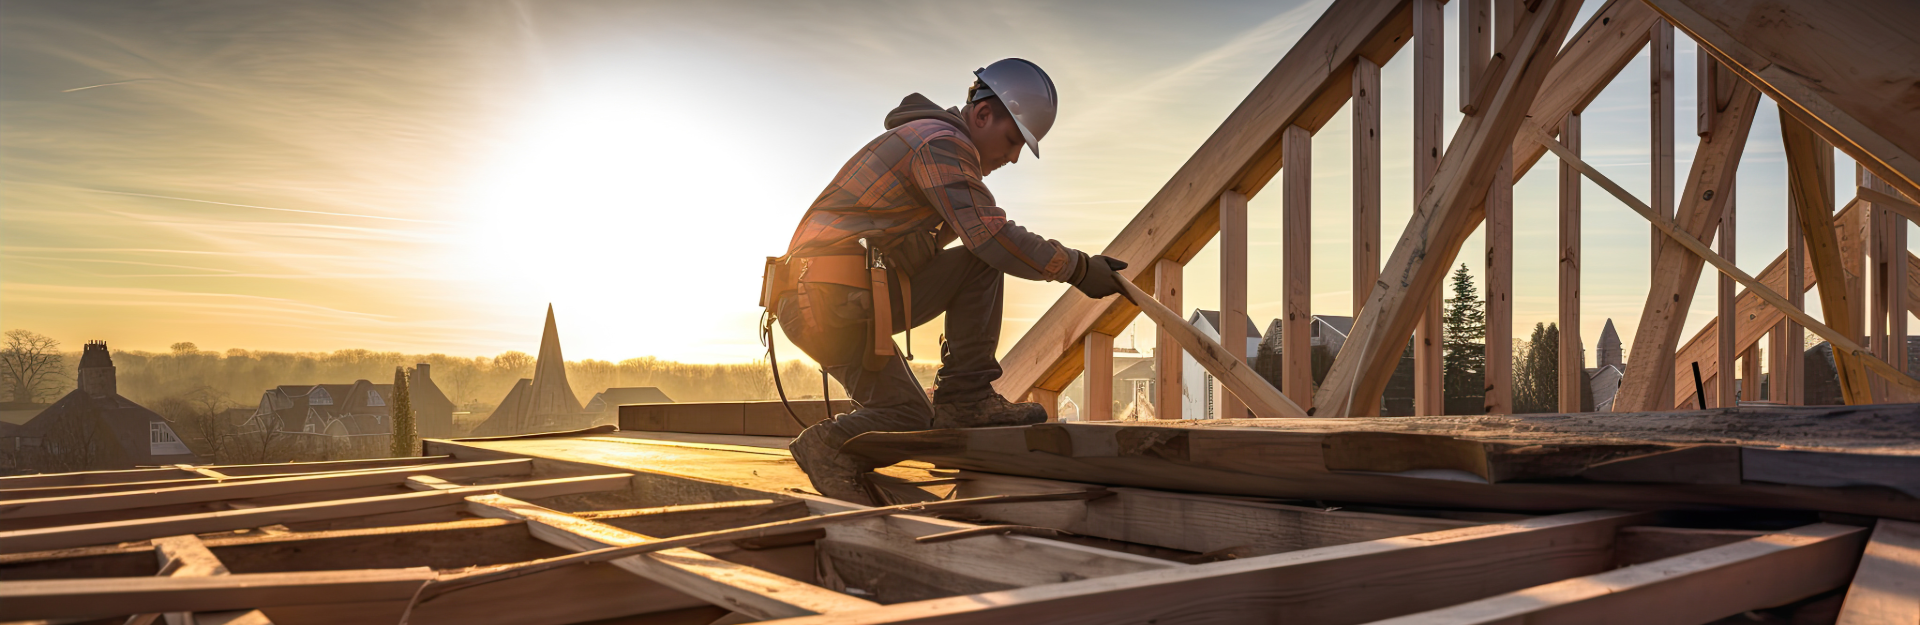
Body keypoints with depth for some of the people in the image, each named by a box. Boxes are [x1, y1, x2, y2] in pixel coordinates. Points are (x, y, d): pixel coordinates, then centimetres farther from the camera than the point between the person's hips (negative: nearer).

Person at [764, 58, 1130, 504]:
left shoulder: (925, 139, 25)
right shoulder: (943, 142, -7)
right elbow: (991, 236, -18)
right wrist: (1078, 267, -10)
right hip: (837, 299, -10)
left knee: (907, 416, 15)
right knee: (981, 264, -7)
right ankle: (965, 399, -9)